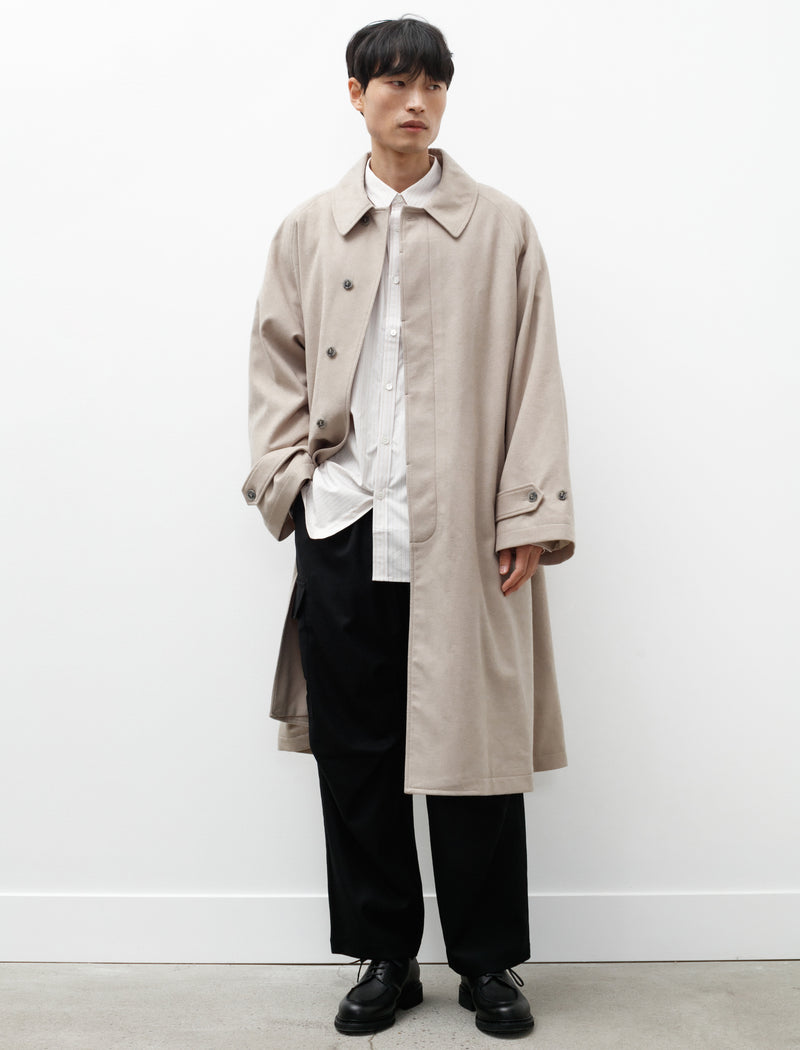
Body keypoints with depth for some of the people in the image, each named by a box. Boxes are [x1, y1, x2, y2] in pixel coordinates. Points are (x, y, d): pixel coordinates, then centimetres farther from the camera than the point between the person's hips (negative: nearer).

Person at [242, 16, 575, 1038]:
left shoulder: (501, 227, 6)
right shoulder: (307, 231, 12)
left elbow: (532, 380, 2)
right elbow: (275, 367, 15)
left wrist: (528, 515, -5)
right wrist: (290, 476, 1)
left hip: (463, 533, -2)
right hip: (341, 529, 2)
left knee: (472, 749, 4)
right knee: (354, 753, 8)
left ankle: (489, 960, 22)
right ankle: (383, 955, 25)